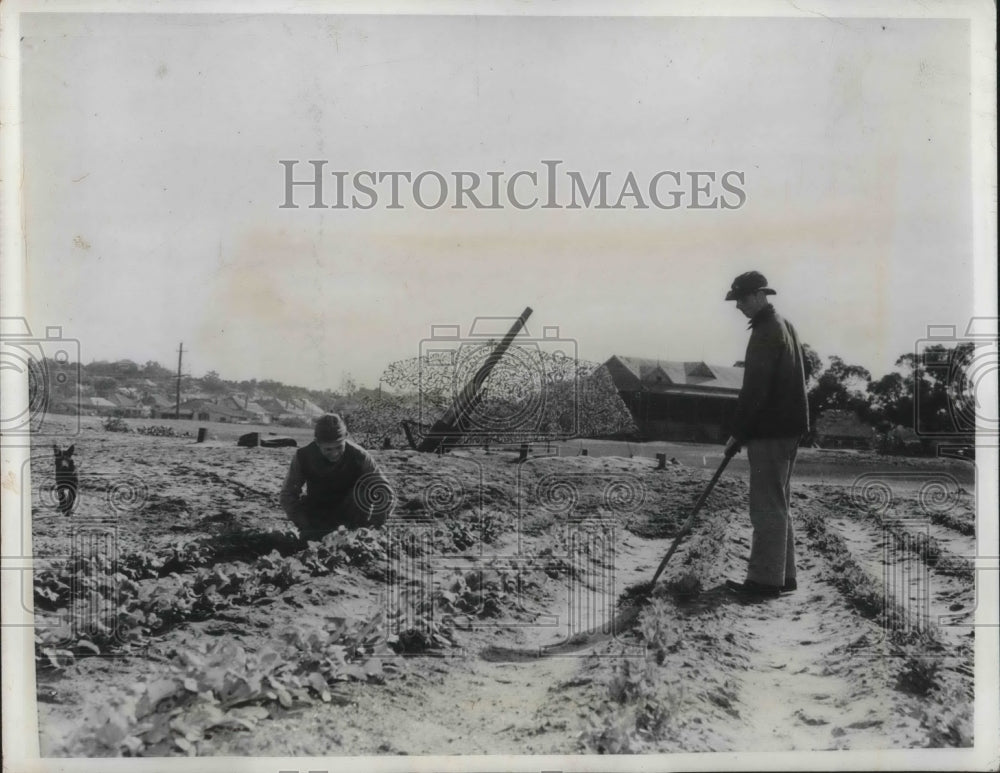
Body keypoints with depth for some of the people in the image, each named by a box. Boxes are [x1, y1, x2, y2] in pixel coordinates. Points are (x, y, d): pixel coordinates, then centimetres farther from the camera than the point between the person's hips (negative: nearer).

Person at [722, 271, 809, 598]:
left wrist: (738, 433, -14)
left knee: (767, 507, -6)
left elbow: (754, 390, -20)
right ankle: (783, 575, 21)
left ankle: (765, 579, -2)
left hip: (769, 432, -10)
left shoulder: (766, 333, -15)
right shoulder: (785, 326, 16)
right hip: (788, 428, 10)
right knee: (778, 505, 15)